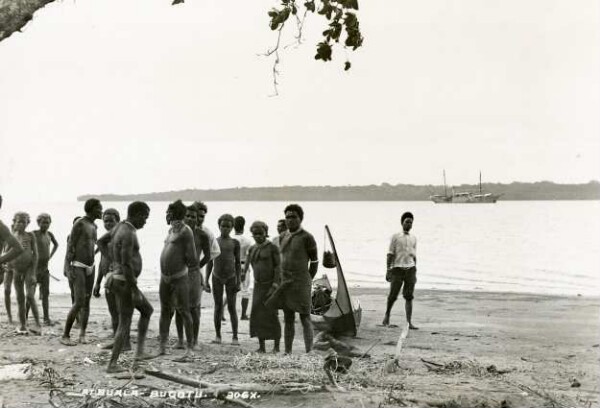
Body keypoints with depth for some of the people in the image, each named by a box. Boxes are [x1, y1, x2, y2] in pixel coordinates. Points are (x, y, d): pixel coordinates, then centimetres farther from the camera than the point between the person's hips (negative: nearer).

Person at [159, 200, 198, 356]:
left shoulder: (185, 230, -12)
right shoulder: (171, 229, 14)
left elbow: (191, 254, -13)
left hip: (179, 277, -9)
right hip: (165, 278, 9)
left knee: (184, 311, -6)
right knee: (165, 311, 11)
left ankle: (190, 347, -3)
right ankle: (162, 346, 18)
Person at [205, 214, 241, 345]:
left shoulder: (235, 243, 2)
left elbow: (238, 263, 2)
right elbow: (210, 263, 7)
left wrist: (239, 281, -6)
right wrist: (206, 281, 1)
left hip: (231, 277, -1)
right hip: (217, 277, 1)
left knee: (232, 307, -4)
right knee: (218, 307, 2)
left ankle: (235, 337, -2)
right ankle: (218, 336, 8)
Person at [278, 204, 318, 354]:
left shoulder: (307, 237, -9)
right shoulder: (283, 236, 10)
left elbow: (314, 261, -3)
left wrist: (307, 281, 3)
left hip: (301, 283, -6)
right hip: (285, 283, 6)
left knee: (305, 318, -4)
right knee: (288, 319, 9)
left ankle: (309, 352, -3)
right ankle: (287, 352, 14)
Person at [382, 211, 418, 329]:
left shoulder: (413, 238, 15)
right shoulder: (395, 237, 3)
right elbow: (390, 254, 1)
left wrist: (414, 273, 16)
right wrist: (388, 270, -7)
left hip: (410, 269, 3)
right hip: (397, 268, -3)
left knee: (409, 297, -3)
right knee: (393, 295, -2)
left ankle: (409, 322, -5)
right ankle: (387, 314, 24)